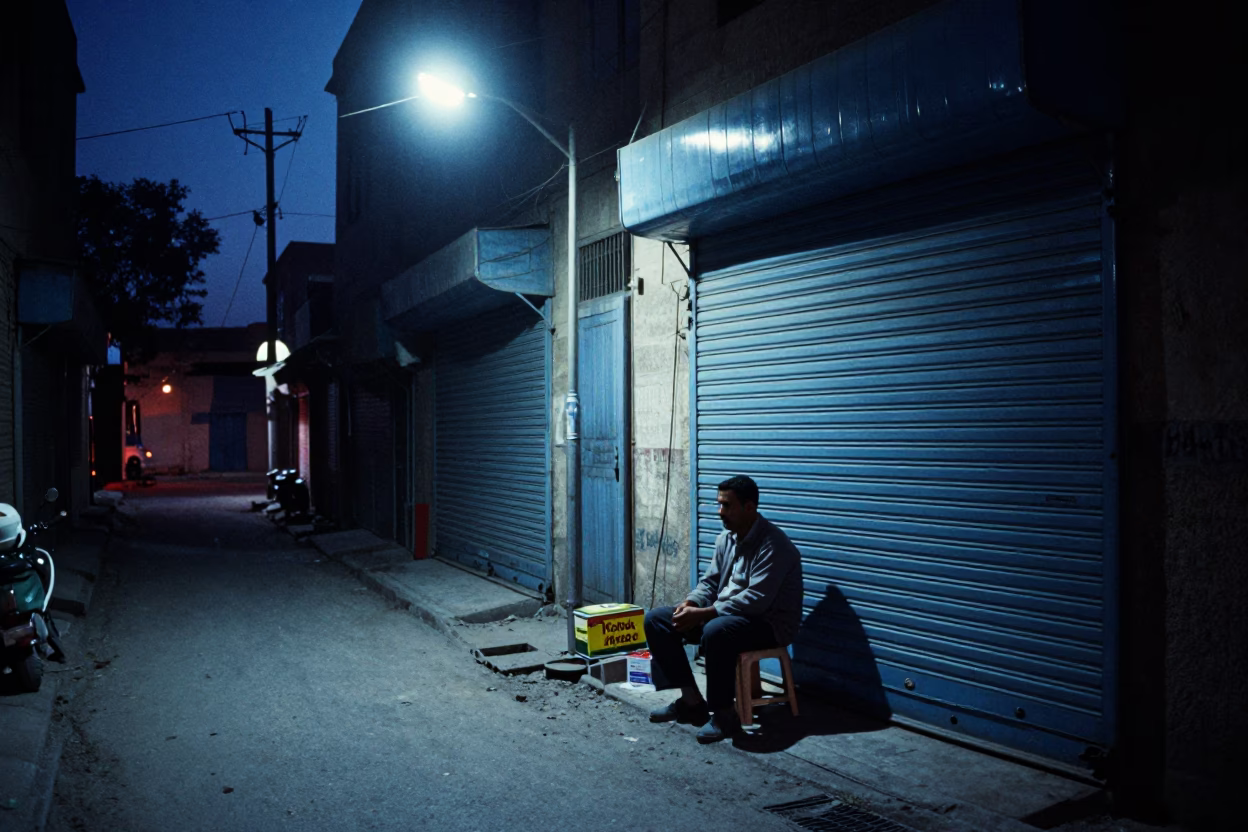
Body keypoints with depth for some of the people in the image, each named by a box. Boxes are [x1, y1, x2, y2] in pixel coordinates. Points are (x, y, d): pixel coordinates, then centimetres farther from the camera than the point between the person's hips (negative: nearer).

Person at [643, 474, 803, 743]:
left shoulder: (773, 545, -21)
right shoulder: (725, 538, 6)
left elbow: (756, 600, -28)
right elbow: (710, 581, 12)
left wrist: (702, 614, -30)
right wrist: (690, 603, -11)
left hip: (768, 622, -9)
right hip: (724, 614, 9)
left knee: (716, 631, -40)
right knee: (656, 619, -2)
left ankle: (724, 714, -20)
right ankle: (692, 701, 0)